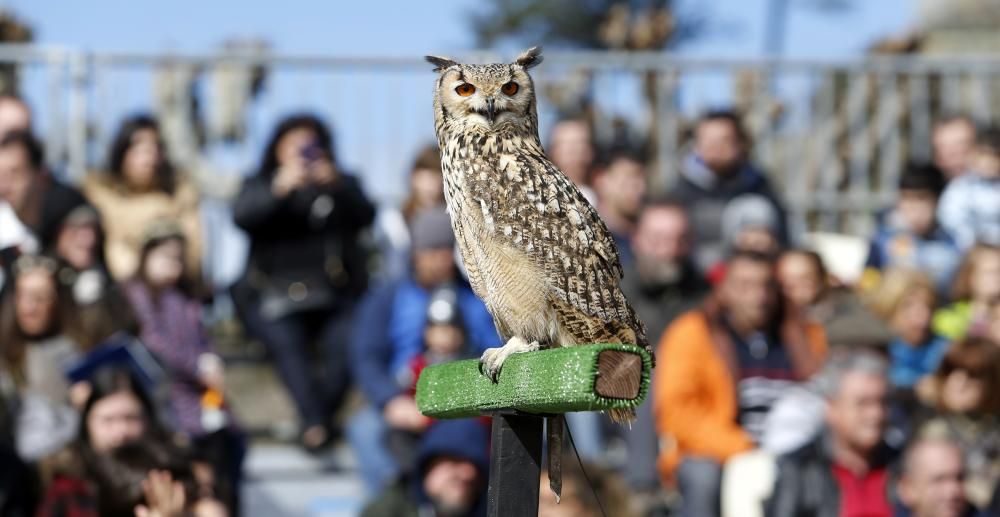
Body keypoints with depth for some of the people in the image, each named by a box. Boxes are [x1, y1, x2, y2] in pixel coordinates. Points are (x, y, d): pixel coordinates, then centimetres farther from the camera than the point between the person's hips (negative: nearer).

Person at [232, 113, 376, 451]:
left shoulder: (342, 184, 20)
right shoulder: (261, 185, 16)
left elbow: (365, 217, -1)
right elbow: (243, 216, -6)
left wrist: (336, 185, -19)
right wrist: (280, 188, -24)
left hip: (334, 293, 1)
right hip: (275, 293, -1)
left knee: (348, 341, -29)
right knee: (285, 340, -32)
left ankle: (314, 421, -32)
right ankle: (315, 421, -47)